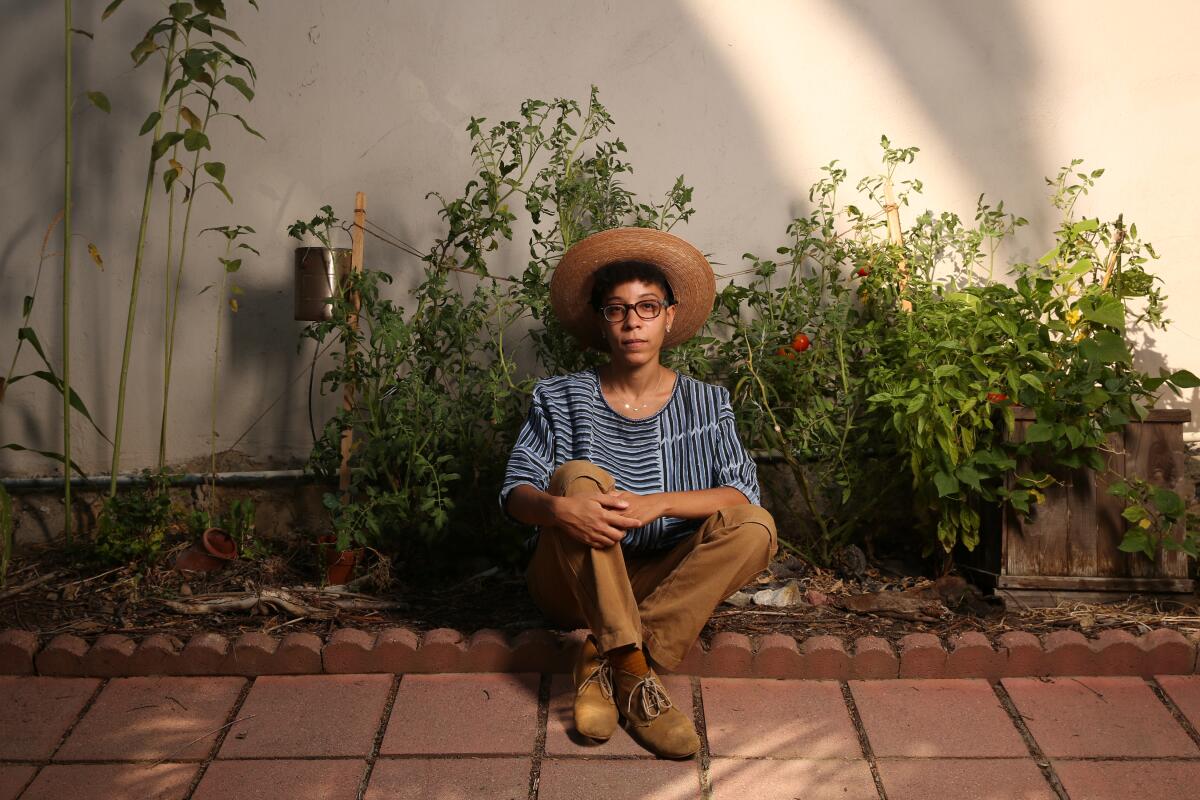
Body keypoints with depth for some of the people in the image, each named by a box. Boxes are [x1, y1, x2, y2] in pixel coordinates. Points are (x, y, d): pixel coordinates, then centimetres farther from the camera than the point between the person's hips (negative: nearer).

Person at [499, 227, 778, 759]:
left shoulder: (704, 403, 5)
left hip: (662, 585, 1)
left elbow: (743, 495, -8)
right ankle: (633, 673, -34)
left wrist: (657, 504, -26)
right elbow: (515, 492, -7)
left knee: (755, 528, -23)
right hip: (572, 588, -1)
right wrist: (560, 508, -32)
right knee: (580, 474, -27)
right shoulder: (560, 398, 3)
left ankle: (603, 662, -25)